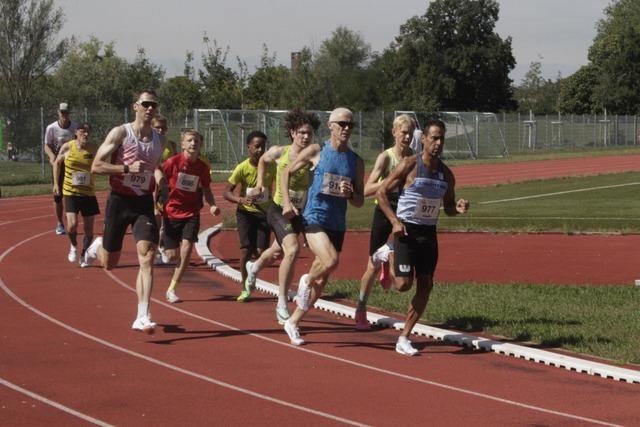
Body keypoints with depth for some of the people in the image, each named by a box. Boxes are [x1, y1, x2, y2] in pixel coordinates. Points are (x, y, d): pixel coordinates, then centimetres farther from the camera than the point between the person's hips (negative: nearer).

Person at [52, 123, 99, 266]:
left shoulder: (94, 149, -5)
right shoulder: (67, 147, -6)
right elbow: (57, 163, 9)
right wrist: (56, 184, 8)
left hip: (88, 193, 2)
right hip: (70, 191, -2)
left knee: (89, 228, 4)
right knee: (72, 225, -15)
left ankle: (83, 255, 25)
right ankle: (73, 246, 16)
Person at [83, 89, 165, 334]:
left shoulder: (159, 140, 8)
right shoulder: (120, 133, -8)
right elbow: (96, 166, -13)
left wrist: (159, 177, 5)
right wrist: (127, 168, -24)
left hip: (144, 203, 3)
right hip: (119, 201, -3)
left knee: (147, 257, -16)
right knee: (109, 263, 9)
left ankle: (142, 318, -17)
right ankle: (97, 247, 48)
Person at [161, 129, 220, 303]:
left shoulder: (202, 167, 0)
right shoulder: (172, 162, -9)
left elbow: (206, 190, 15)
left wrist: (212, 205, -3)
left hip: (191, 214, 2)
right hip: (171, 212, -2)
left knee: (187, 247, -16)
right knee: (172, 255, -4)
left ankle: (172, 289, -8)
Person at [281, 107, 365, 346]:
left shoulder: (356, 162, 8)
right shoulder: (316, 152, -2)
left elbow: (360, 202, 11)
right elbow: (287, 172, 8)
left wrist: (349, 194, -11)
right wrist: (287, 202, -3)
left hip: (337, 225, 5)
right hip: (314, 218, -5)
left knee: (321, 281, 7)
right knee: (331, 261, -29)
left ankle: (293, 323, 22)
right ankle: (306, 280, 4)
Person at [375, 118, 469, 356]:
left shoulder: (446, 174, 5)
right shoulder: (410, 165, -10)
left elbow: (448, 208, 16)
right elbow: (381, 192, -7)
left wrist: (458, 209, -8)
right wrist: (394, 221, -17)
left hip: (429, 233, 5)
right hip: (406, 230, -5)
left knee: (425, 285, 0)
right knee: (403, 284, -11)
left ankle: (404, 339, 9)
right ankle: (388, 255, 22)